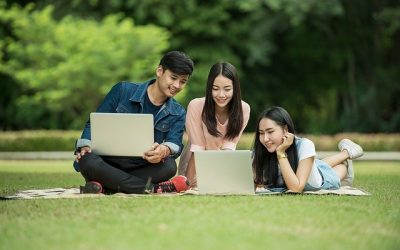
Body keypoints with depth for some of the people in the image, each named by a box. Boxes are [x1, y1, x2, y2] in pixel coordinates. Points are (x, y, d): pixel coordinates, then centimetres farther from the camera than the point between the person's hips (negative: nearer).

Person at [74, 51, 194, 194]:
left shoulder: (177, 114, 9)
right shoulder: (123, 91, 1)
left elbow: (175, 143, -8)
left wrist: (165, 150, -34)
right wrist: (85, 146, -18)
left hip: (140, 169, 2)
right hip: (108, 164, -2)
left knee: (169, 166, -31)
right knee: (88, 161, -37)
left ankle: (104, 186, -30)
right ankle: (153, 188, -34)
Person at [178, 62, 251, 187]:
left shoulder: (243, 109, -14)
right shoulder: (196, 106, -22)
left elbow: (229, 145, -13)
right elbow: (197, 149, -20)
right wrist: (189, 183, -27)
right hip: (196, 167, -4)